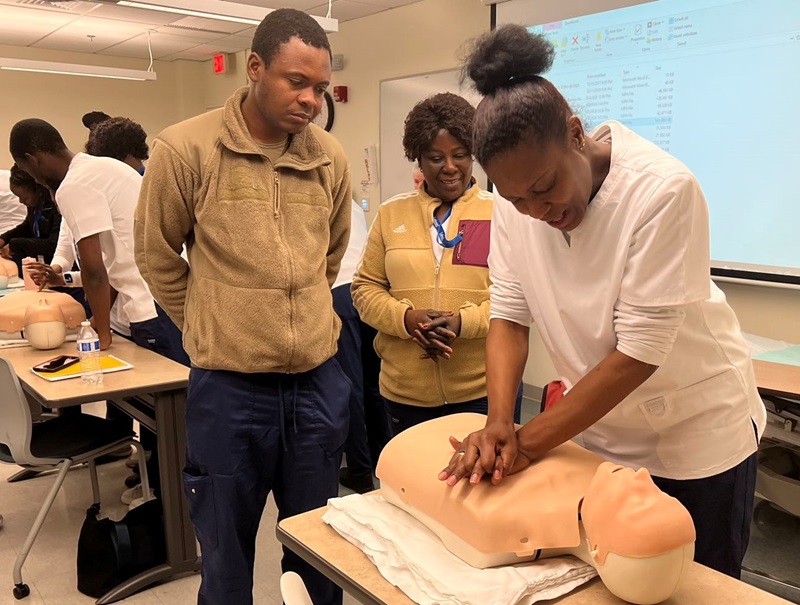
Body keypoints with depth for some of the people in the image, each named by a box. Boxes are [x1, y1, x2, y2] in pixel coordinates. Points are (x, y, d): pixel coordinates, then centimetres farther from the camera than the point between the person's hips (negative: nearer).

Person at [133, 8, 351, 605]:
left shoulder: (331, 158, 2)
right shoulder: (184, 150, -8)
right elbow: (158, 259, 4)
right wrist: (212, 329, 11)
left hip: (320, 381, 3)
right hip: (228, 387, -2)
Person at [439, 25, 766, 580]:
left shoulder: (663, 190, -27)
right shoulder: (517, 201, -12)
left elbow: (638, 353, -27)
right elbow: (510, 316, -8)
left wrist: (526, 444, -24)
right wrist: (499, 423, -23)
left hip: (697, 432, -4)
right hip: (597, 432, 4)